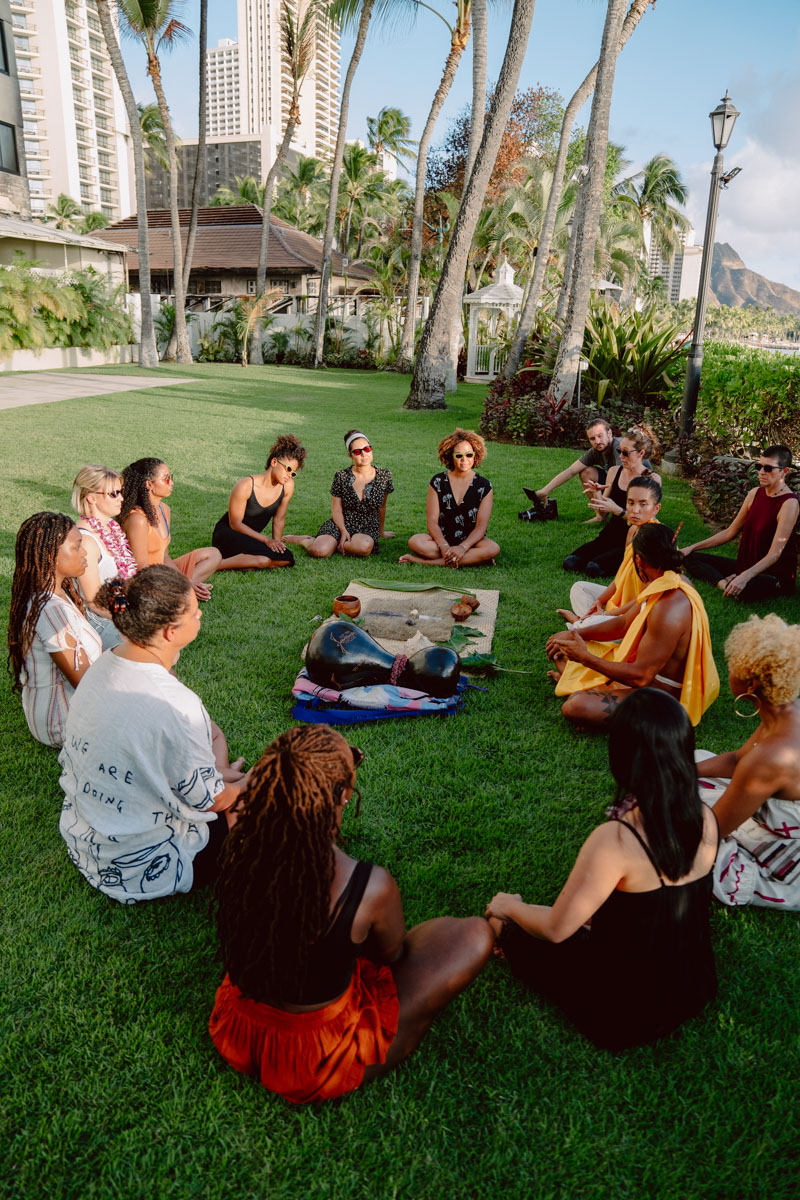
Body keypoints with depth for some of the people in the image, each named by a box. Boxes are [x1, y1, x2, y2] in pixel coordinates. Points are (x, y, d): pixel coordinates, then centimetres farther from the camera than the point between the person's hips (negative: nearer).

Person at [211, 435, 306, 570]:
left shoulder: (288, 486, -7)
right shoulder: (246, 485, -21)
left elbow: (279, 519, 6)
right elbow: (235, 523, -16)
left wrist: (277, 541, -8)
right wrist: (266, 539, -22)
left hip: (252, 538, 7)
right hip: (226, 534, -6)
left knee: (287, 559, -22)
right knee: (265, 559, -34)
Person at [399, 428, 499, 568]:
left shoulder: (484, 485, 0)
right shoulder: (438, 481, 1)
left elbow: (481, 526, -7)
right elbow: (432, 520, -6)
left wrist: (463, 547, -24)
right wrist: (444, 546, -23)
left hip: (470, 540, 1)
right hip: (442, 539, 0)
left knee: (493, 549, -33)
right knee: (415, 542, -30)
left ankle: (427, 562, -31)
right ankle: (474, 559, -26)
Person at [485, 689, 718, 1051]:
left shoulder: (616, 840, -34)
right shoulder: (705, 819, -13)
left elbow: (555, 928, -20)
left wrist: (508, 907, 1)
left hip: (628, 1015, -6)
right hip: (695, 989, 6)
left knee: (505, 926, 10)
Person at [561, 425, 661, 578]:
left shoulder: (652, 479, -8)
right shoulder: (614, 471, 7)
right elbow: (603, 514, 10)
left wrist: (617, 510, -27)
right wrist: (597, 495, -10)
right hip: (610, 535, 5)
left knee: (593, 568, -27)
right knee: (569, 563, -16)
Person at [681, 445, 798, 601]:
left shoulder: (790, 503, -17)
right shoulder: (755, 493, 5)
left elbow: (774, 554, -23)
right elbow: (730, 532, 12)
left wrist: (745, 577, -37)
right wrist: (692, 547, 6)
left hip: (775, 575, -8)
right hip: (746, 565, 8)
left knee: (748, 588, -43)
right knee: (690, 558, -2)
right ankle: (726, 584, -22)